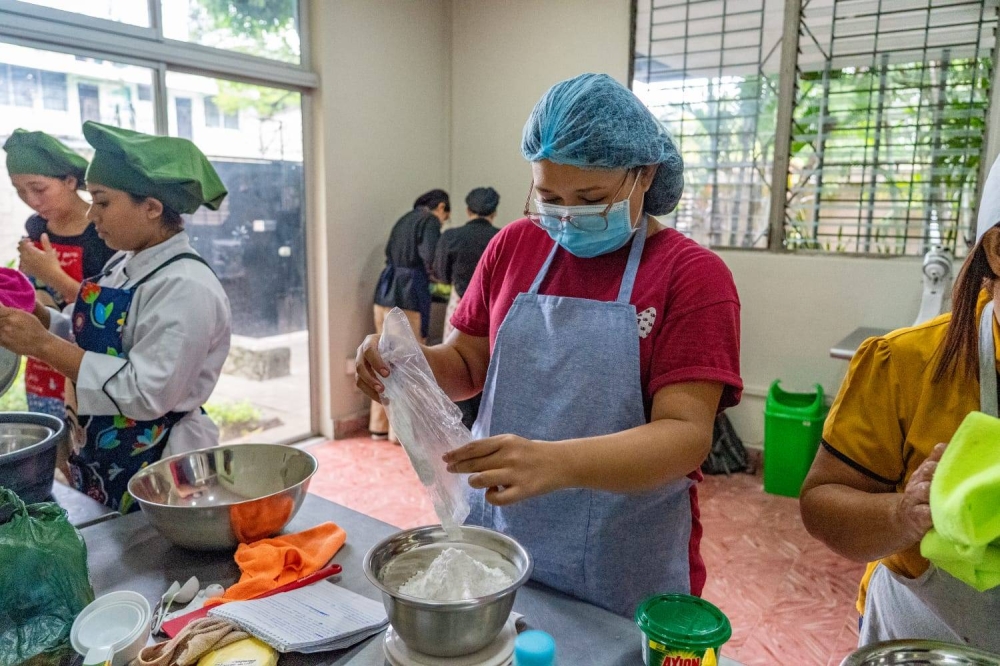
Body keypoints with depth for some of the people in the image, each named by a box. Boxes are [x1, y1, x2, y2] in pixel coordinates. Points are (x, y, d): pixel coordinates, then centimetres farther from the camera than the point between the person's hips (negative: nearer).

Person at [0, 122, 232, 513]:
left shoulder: (185, 287, -23)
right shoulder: (123, 265, 4)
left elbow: (146, 394, -28)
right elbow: (95, 340, 13)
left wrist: (43, 345, -24)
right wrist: (37, 319, -3)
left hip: (157, 471, -8)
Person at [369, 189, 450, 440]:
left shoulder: (404, 219, 20)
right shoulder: (430, 221, -3)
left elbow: (391, 255, 16)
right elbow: (429, 258, -17)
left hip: (385, 292, 7)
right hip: (409, 294, -7)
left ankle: (379, 425, 20)